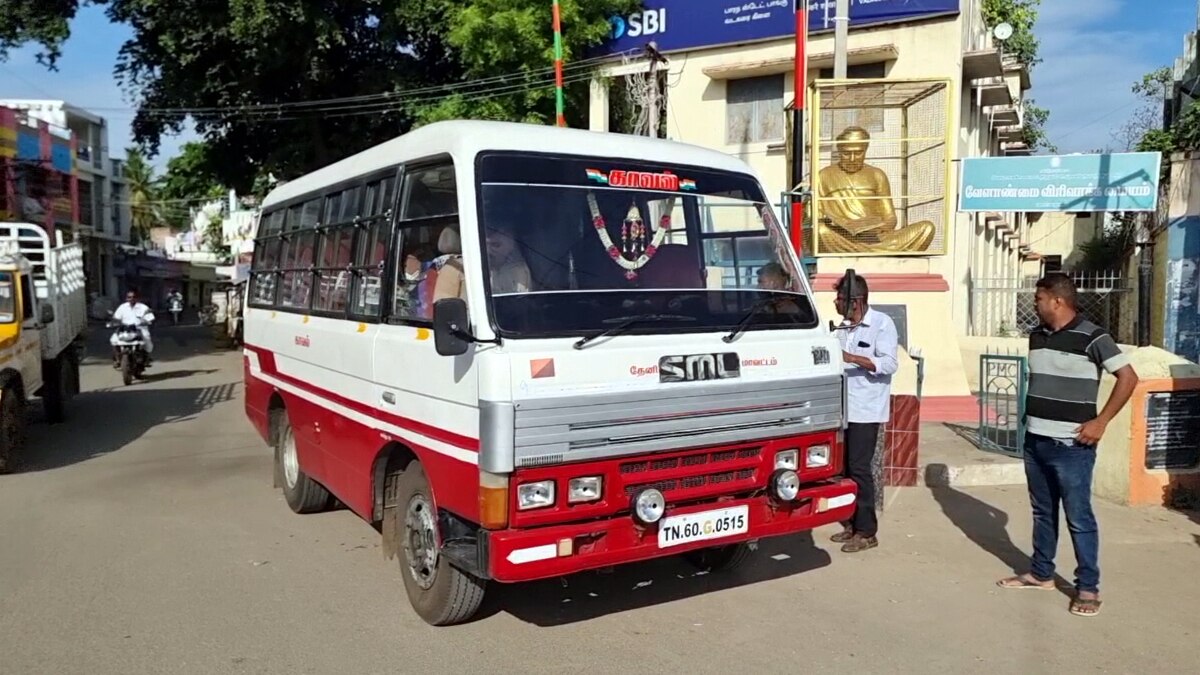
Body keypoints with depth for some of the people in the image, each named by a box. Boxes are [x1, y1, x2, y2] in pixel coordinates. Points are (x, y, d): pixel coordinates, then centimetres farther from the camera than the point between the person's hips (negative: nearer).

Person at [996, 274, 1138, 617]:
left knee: (1079, 517, 0)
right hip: (1035, 441, 7)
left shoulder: (1091, 337, -12)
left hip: (1071, 446, -7)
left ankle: (1088, 587, 11)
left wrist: (1101, 421, -14)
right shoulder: (1037, 336, 9)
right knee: (1042, 512, 17)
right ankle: (1041, 572, 30)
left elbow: (1128, 377, -12)